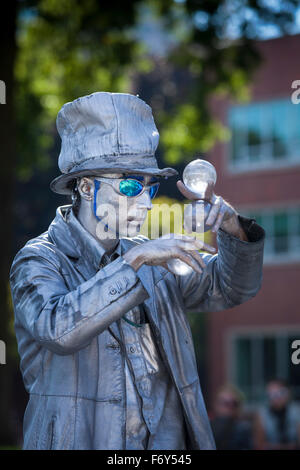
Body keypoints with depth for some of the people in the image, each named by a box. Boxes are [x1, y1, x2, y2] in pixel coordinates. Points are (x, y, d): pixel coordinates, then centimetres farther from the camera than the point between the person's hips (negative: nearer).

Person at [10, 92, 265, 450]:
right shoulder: (39, 261, -7)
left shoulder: (149, 255, 9)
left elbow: (229, 288, 16)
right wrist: (133, 262, -26)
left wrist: (233, 229, -2)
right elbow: (58, 329, -26)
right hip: (81, 440, -5)